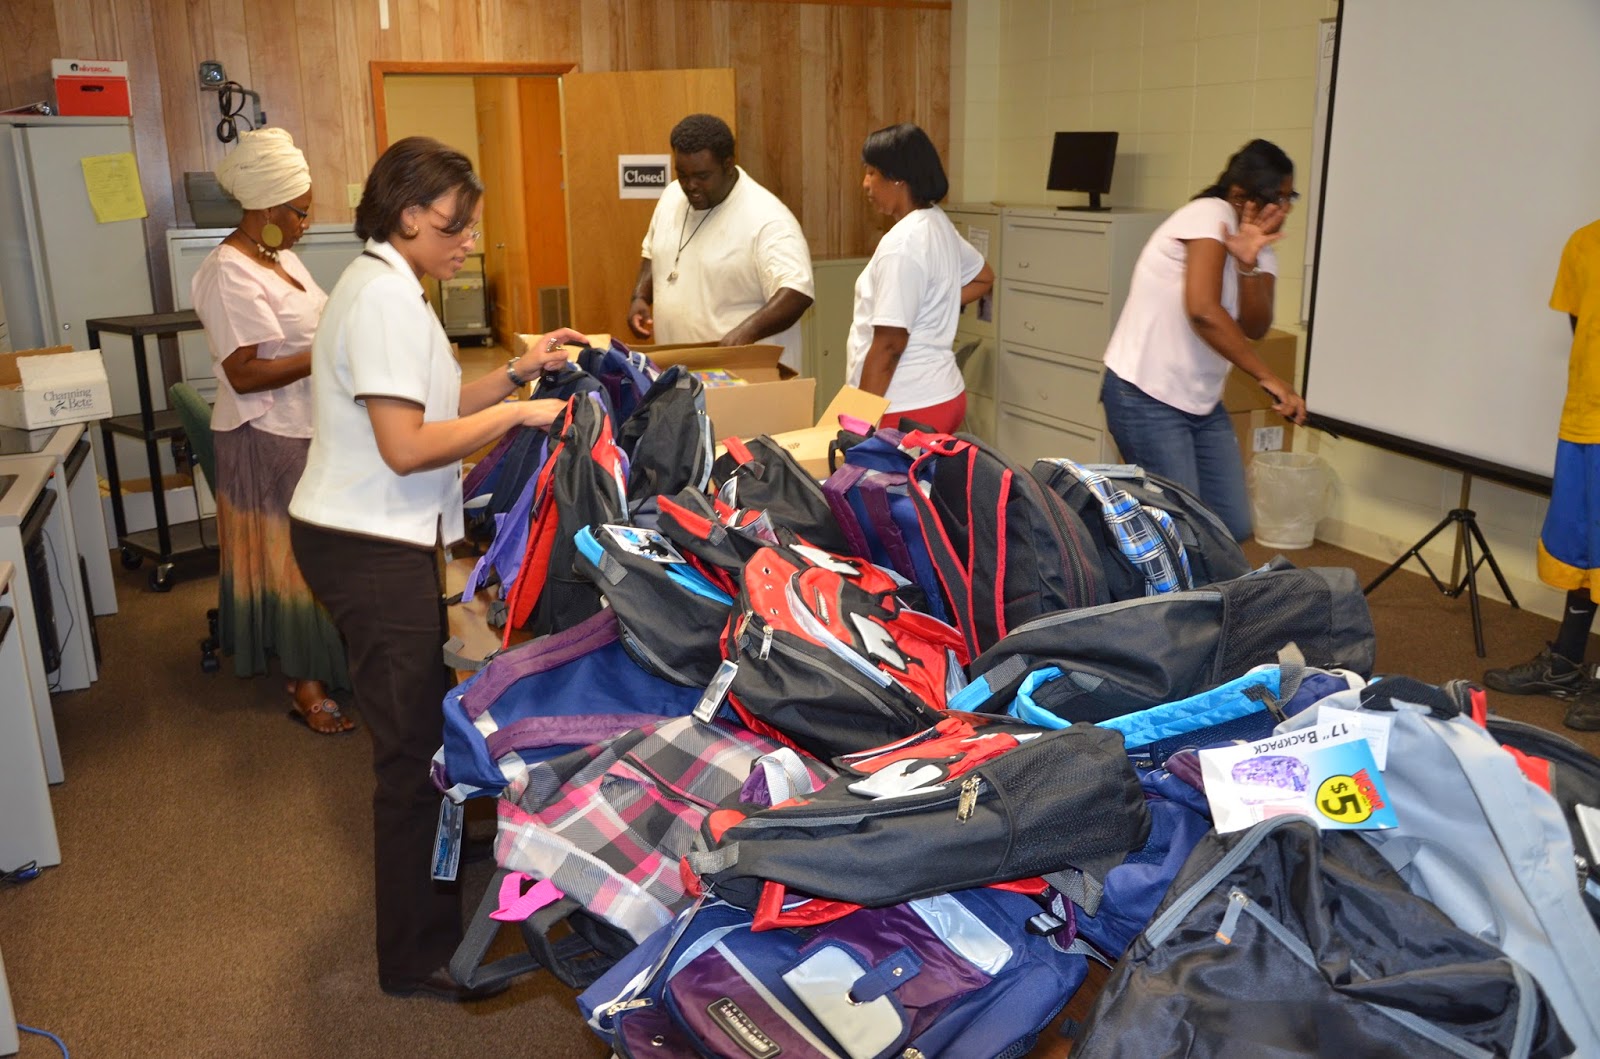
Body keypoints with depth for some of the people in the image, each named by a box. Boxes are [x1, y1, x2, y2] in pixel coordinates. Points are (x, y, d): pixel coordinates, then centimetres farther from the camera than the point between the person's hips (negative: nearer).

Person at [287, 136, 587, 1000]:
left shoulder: (383, 287, 15)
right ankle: (418, 958, 12)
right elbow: (407, 445, -23)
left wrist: (520, 370, 6)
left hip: (373, 540, 10)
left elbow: (429, 406, 14)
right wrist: (516, 412, -16)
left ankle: (429, 861, 41)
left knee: (416, 728, 22)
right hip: (373, 549, -10)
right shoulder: (387, 296, -18)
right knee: (414, 743, -1)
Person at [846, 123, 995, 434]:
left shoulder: (902, 243, -19)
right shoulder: (938, 225, 9)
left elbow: (889, 344, -20)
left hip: (909, 409, -10)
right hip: (940, 396, 10)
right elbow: (983, 277, 28)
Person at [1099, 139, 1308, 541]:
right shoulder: (1210, 214, -16)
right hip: (1146, 397, -8)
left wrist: (1248, 265, -23)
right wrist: (1268, 377, -26)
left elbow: (1255, 327, -7)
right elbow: (1203, 311, -29)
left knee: (1233, 527, 9)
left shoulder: (1263, 244, 8)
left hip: (1202, 402, 9)